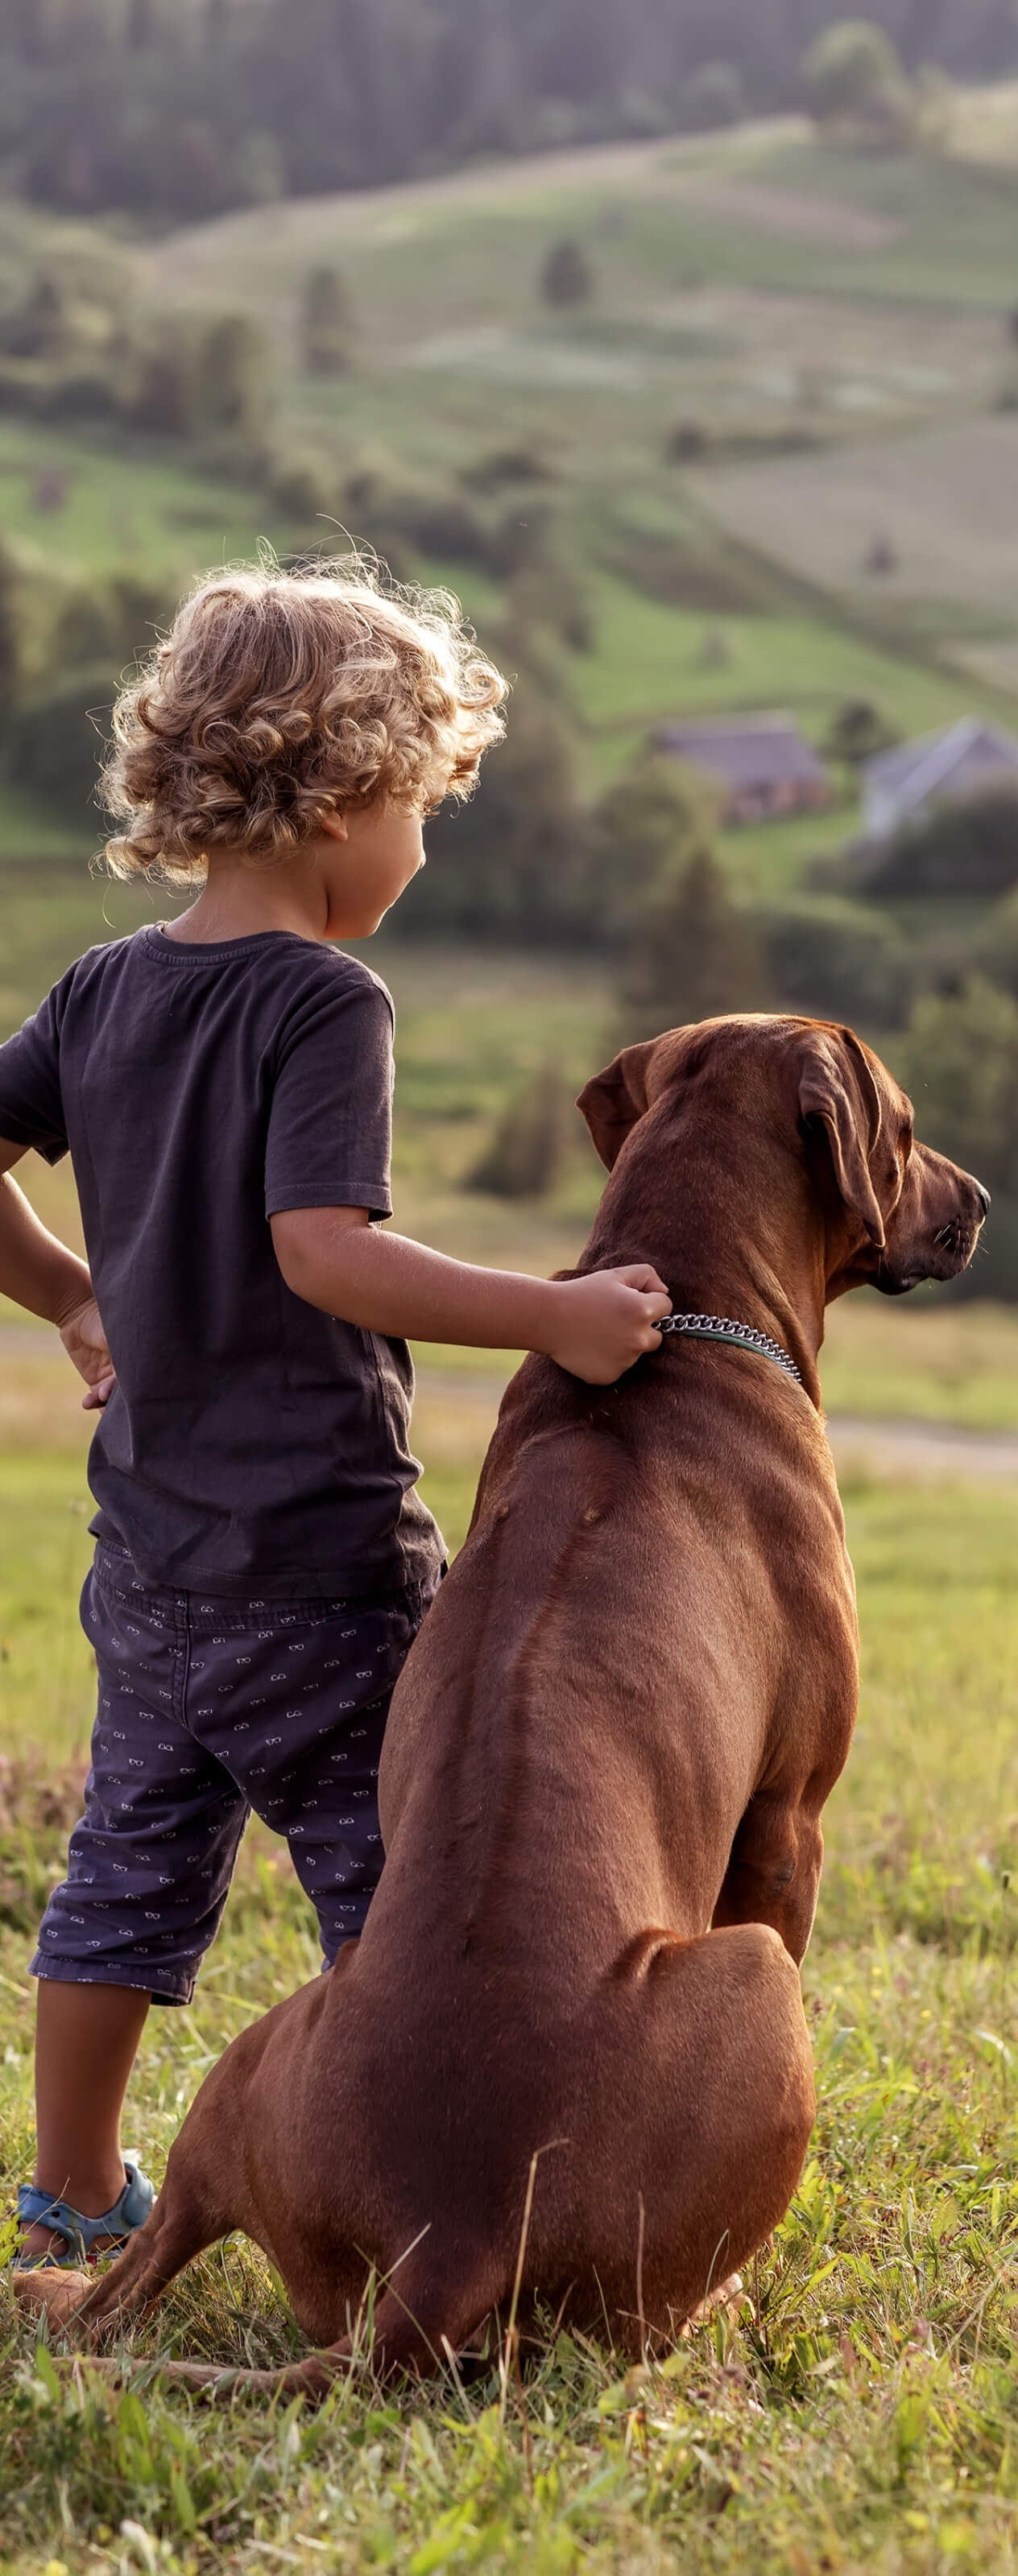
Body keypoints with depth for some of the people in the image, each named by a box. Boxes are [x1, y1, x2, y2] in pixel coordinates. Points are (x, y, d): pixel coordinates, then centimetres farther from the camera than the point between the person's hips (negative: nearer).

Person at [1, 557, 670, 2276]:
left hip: (151, 1539, 8)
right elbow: (324, 1249, -28)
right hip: (314, 1547, -8)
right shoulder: (324, 1004, -16)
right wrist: (548, 1315, -29)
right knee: (391, 1879, 4)